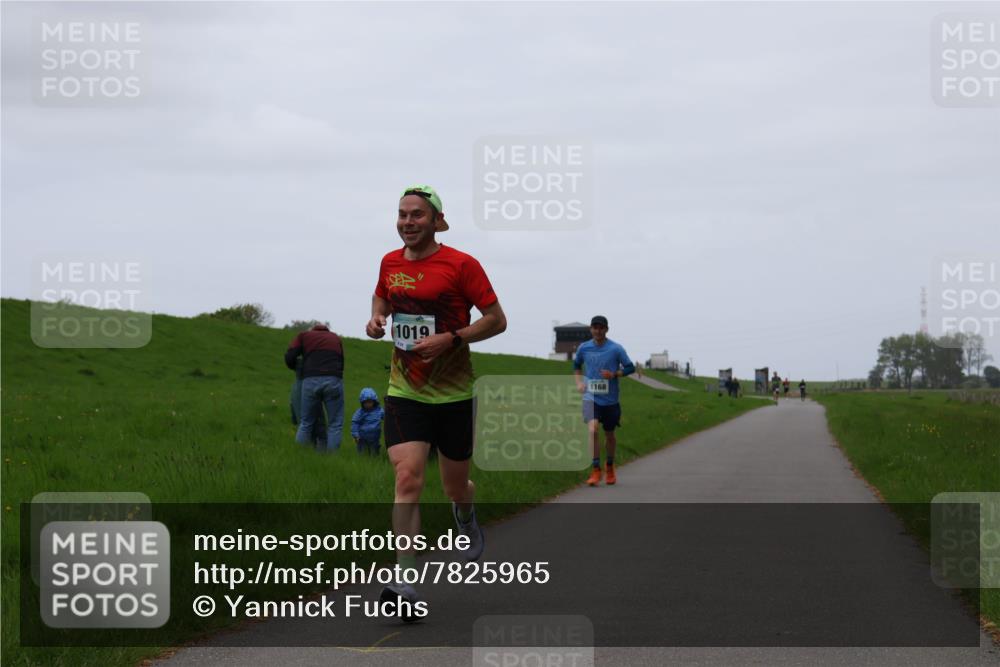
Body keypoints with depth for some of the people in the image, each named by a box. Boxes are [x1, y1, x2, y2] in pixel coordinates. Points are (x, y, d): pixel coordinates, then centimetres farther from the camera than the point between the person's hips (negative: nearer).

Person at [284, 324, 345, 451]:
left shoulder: (304, 336, 21)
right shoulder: (336, 338, 27)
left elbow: (289, 357, 10)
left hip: (311, 380, 0)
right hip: (333, 381, 0)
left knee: (305, 423, 11)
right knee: (335, 424, 5)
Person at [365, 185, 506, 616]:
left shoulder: (461, 265, -10)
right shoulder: (390, 263, 4)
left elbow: (497, 320, -8)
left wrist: (451, 339, -21)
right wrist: (376, 319, 3)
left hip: (453, 394, -2)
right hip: (404, 392, 2)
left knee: (455, 488, 12)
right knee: (407, 479, -16)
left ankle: (466, 516, 51)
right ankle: (405, 583, -21)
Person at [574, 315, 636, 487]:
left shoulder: (616, 349, -6)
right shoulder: (584, 348, 1)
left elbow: (630, 368, -1)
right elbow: (576, 365, 21)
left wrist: (614, 374, -17)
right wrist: (579, 382, 6)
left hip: (610, 399, 0)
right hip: (591, 397, 0)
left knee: (609, 434, 13)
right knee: (592, 429, -21)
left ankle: (609, 466, 39)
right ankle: (595, 470, -17)